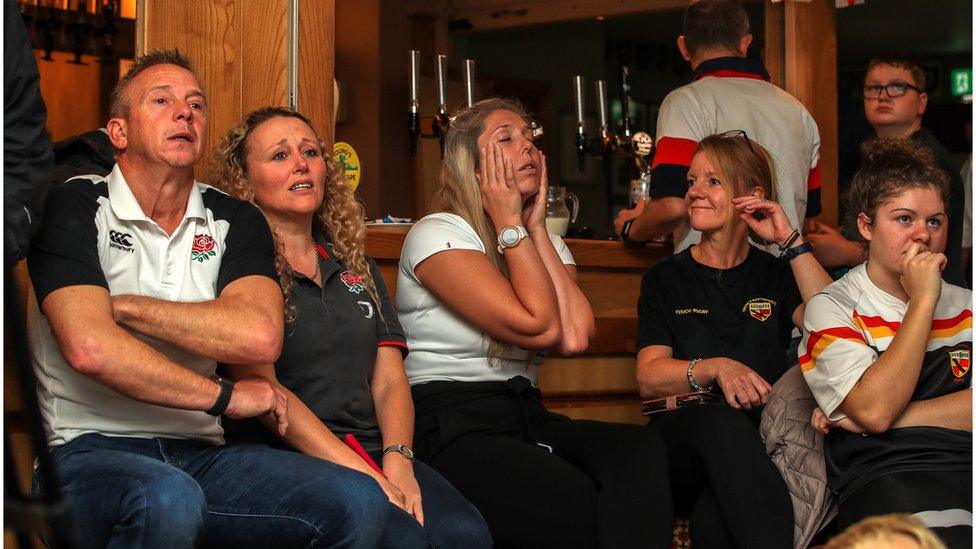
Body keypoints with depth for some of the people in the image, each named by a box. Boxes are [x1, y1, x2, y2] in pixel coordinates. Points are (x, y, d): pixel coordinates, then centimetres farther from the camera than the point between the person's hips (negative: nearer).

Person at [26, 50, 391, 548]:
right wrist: (225, 397, -8)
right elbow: (89, 349, -16)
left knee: (358, 501, -18)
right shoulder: (74, 207, 1)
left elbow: (260, 337, -8)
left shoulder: (236, 222, 13)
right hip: (89, 450, -4)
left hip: (200, 454, 4)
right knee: (167, 497, -39)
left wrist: (124, 306, -7)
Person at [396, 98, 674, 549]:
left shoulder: (546, 243, 17)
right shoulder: (436, 235, -4)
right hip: (453, 431, -6)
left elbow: (575, 337, -7)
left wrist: (536, 227, 1)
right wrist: (509, 221, -6)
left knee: (640, 448, -26)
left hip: (527, 418, 6)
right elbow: (537, 327, -17)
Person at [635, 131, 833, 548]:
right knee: (721, 420, -38)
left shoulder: (775, 276, 19)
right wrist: (716, 368, -19)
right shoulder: (665, 279, 16)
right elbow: (648, 377, 1)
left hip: (762, 441, 0)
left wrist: (791, 243, -2)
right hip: (682, 432, 0)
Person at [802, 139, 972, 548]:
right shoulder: (831, 308, 6)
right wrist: (923, 300, -5)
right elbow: (875, 409, -10)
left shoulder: (963, 306, 20)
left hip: (967, 462, 4)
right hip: (885, 473, -4)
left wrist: (894, 415, -7)